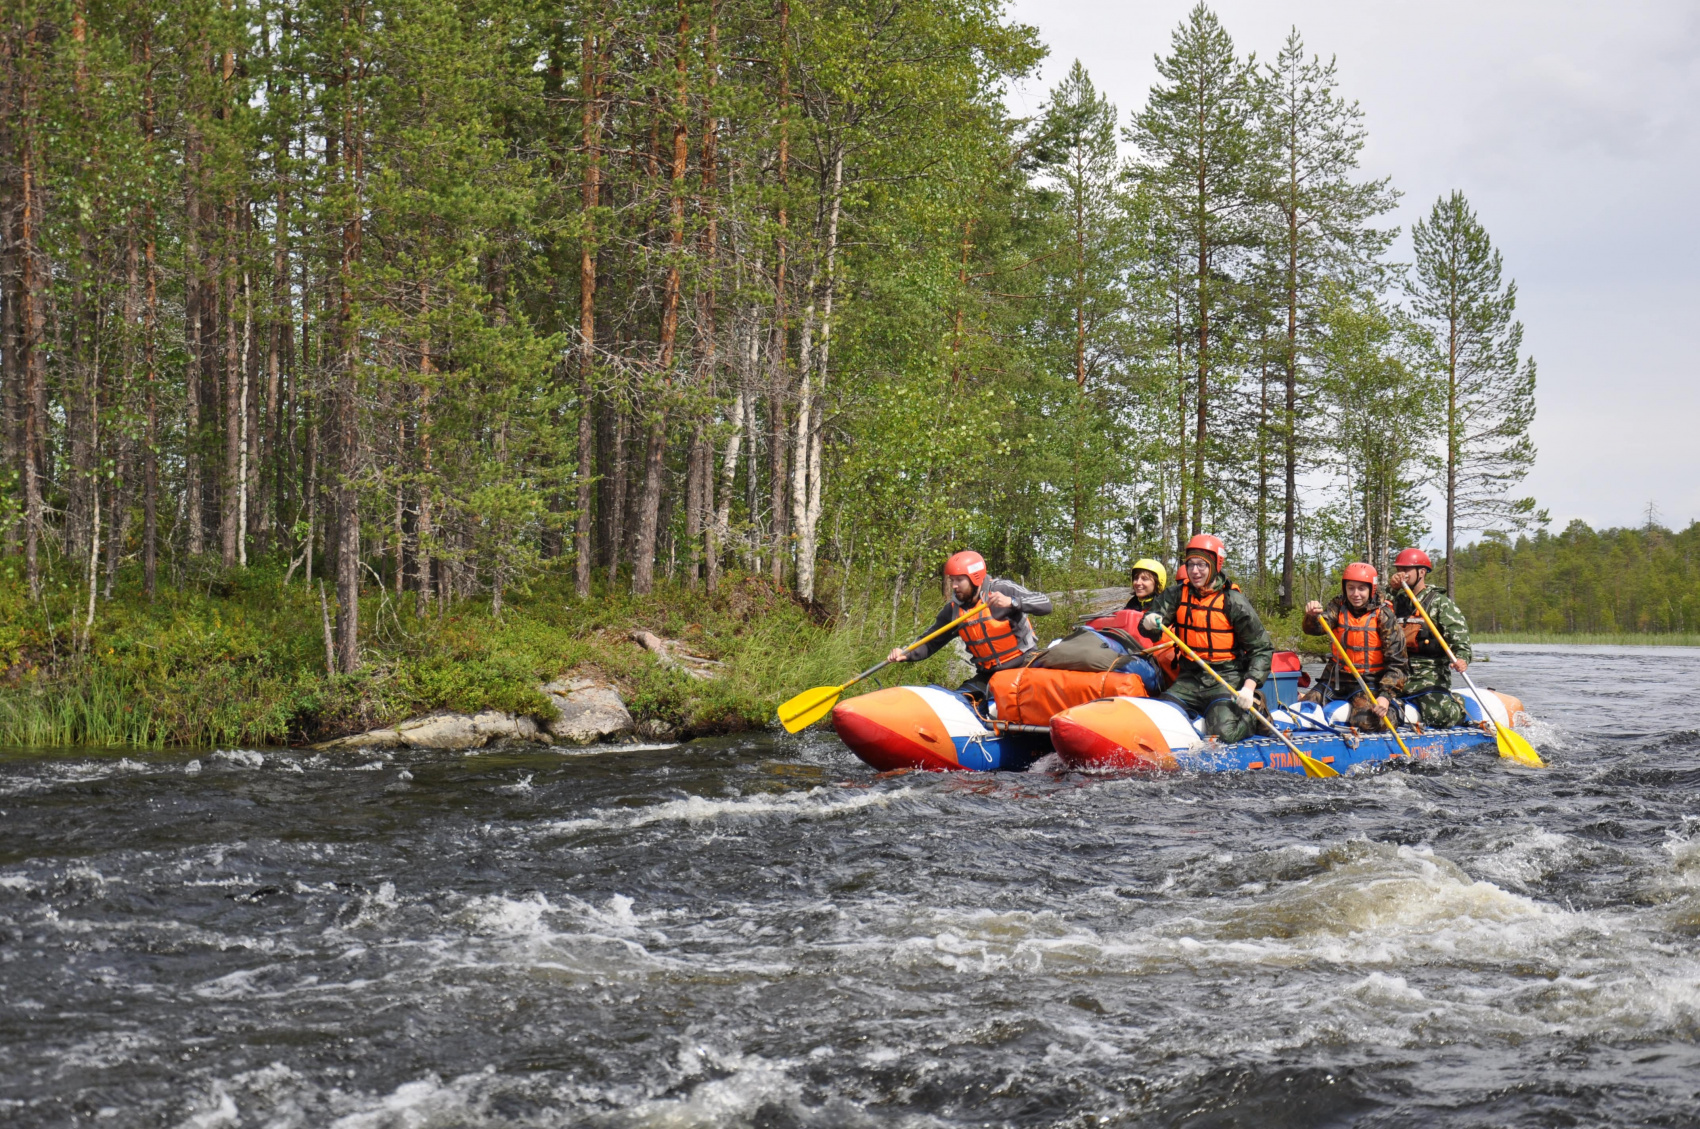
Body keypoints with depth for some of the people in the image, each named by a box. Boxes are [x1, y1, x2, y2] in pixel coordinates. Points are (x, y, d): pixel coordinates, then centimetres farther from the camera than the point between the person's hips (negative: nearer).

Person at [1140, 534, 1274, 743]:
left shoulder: (1233, 601, -9)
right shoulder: (1177, 593, 3)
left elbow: (1262, 649, -8)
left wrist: (1249, 687, -20)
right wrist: (1149, 623, -29)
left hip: (1226, 679, -4)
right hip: (1189, 678, 4)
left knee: (1223, 733, -24)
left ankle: (1254, 717, 10)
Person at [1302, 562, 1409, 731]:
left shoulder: (1383, 616, -10)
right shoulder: (1338, 607, 1)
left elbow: (1397, 663, -12)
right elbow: (1316, 628, -18)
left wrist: (1385, 695, -24)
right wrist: (1312, 615, -43)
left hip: (1368, 681, -4)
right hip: (1336, 679, 4)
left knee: (1367, 721, -29)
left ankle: (1393, 711, 5)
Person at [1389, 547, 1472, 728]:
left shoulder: (1440, 602, 0)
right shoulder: (1397, 600, 18)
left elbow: (1459, 634, -10)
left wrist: (1462, 658, -29)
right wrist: (1392, 589, -1)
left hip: (1429, 674, -5)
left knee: (1440, 716, -24)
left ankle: (1459, 705, 13)